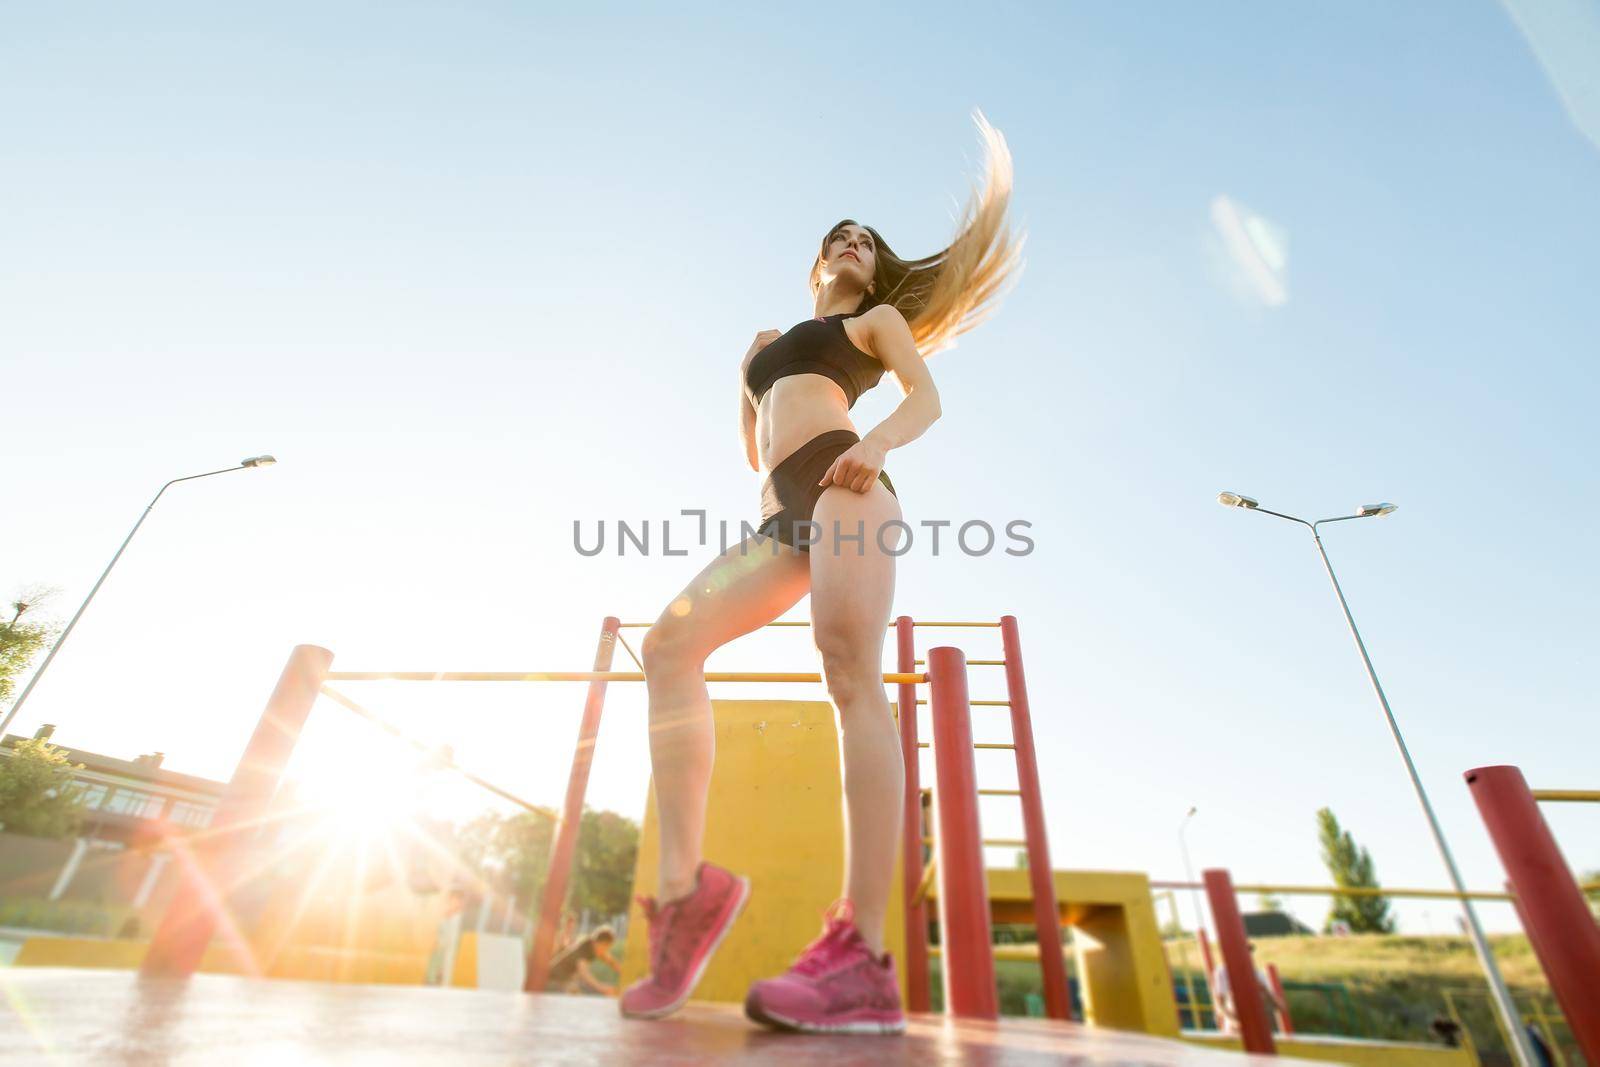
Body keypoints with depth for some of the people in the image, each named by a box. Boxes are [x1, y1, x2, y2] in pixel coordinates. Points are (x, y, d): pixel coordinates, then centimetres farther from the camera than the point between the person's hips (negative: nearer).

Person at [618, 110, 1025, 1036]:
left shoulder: (879, 318, 26)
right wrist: (748, 375, 29)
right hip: (785, 515, 6)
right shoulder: (778, 343, 40)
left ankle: (864, 956, -29)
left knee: (852, 674, -25)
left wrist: (878, 443, -14)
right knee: (670, 645, -14)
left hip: (844, 483, -5)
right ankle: (685, 885, -17)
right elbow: (754, 451, 37)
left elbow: (928, 399, 6)